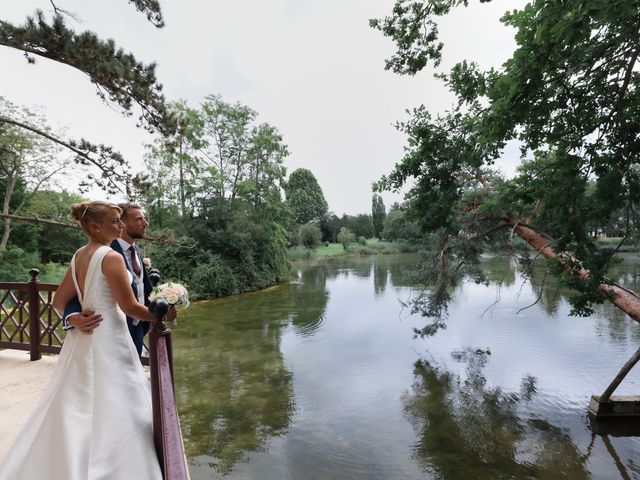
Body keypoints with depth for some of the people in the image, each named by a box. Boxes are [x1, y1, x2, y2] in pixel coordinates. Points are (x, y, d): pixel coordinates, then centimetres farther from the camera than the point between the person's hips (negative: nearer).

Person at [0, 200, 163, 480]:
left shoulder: (79, 256, 7)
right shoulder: (111, 257, -18)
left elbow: (59, 302, 12)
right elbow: (130, 307, -18)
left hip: (84, 338, 9)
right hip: (107, 338, -9)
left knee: (76, 408, 21)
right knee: (111, 409, 5)